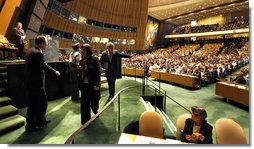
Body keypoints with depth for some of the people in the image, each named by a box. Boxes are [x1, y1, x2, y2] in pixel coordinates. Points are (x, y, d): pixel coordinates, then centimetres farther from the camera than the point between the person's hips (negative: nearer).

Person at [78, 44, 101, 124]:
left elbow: (98, 72, -13)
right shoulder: (81, 61, 7)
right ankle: (85, 122, 21)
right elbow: (79, 73, 12)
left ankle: (96, 112, 45)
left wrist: (96, 84, -18)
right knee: (84, 104, 6)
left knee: (94, 102, 11)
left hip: (93, 85, -4)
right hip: (84, 85, 4)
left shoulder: (95, 59, -8)